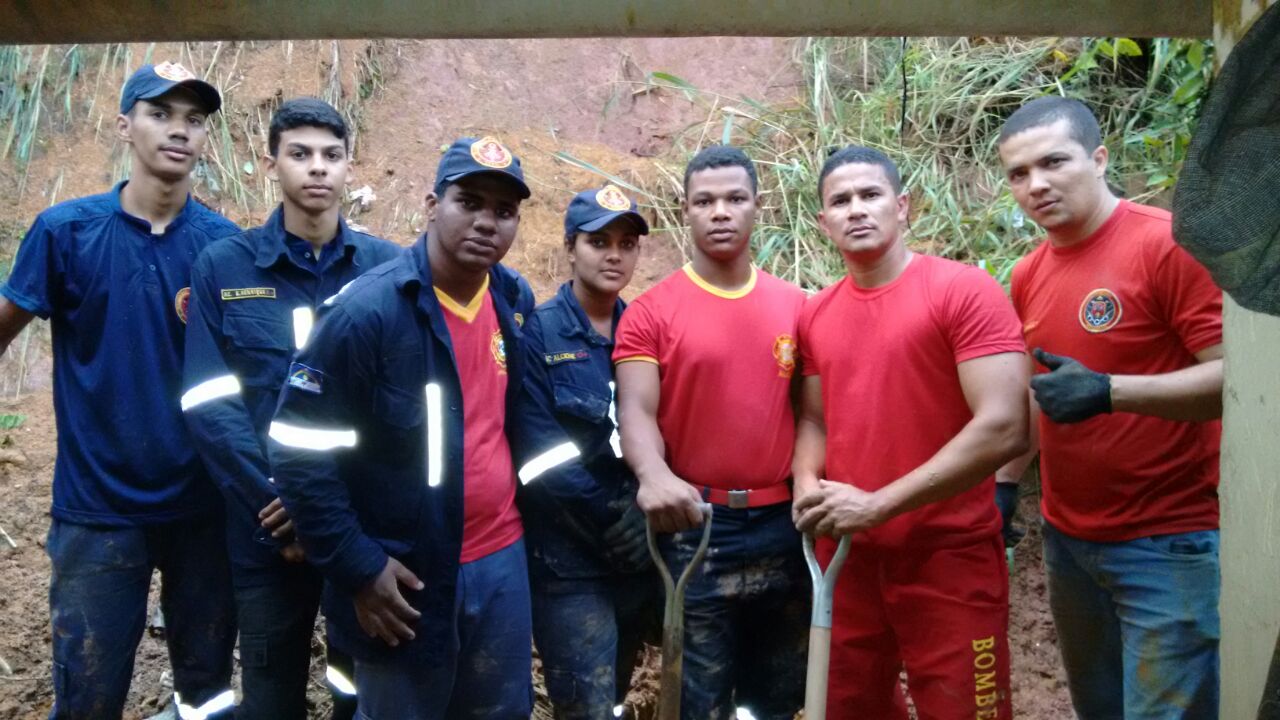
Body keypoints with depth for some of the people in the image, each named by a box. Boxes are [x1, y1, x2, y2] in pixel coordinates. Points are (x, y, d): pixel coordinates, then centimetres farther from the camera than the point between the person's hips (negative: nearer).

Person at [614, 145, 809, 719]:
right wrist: (654, 474, -33)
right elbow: (636, 411, -13)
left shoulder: (794, 305, 6)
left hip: (783, 525, 3)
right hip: (695, 527, -3)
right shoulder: (650, 312, -4)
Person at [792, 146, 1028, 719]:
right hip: (847, 557, 6)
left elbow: (1004, 428, -18)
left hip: (949, 557, -5)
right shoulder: (815, 316, 8)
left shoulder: (964, 291, -10)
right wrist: (807, 488, -5)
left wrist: (878, 504, -19)